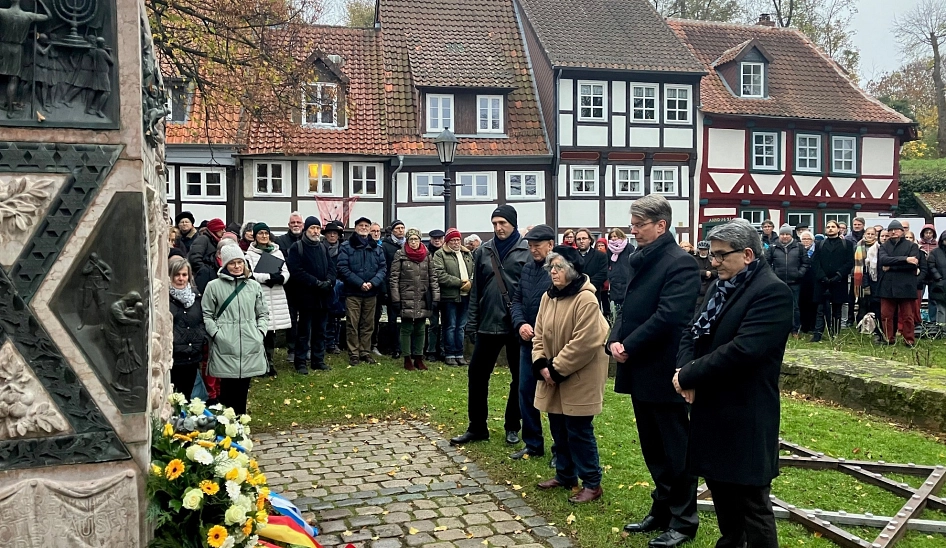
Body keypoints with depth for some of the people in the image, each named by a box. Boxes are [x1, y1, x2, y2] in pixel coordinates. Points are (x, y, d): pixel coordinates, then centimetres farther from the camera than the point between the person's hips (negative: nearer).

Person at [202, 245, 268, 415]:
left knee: (243, 389, 10)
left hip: (250, 346, 3)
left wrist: (260, 331, 2)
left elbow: (263, 313, 16)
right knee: (228, 388, 0)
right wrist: (216, 333, -8)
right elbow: (207, 315, 2)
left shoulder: (254, 286, 11)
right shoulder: (214, 286, 1)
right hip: (225, 347, -3)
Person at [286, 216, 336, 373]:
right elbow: (296, 271, -13)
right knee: (304, 331, 0)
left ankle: (318, 360, 20)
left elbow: (331, 267, 12)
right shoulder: (297, 247, -4)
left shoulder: (323, 247, 15)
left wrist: (329, 281, -9)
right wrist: (316, 282, -18)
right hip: (306, 295, -5)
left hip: (323, 296, 6)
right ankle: (300, 362, 7)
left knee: (320, 330, 12)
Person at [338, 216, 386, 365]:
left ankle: (365, 353, 19)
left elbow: (382, 268, 6)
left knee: (368, 325, 10)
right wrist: (360, 283, -16)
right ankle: (353, 354, 6)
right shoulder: (346, 247, -1)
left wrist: (373, 283, -12)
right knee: (353, 325, -1)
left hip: (371, 293, 4)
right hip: (353, 292, -4)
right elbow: (343, 268, -9)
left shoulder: (376, 248, 11)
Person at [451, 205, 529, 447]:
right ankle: (477, 427, 19)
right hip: (488, 324, 4)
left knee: (519, 378, 9)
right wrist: (472, 323, 6)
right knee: (477, 375, 6)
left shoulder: (527, 251, -5)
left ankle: (512, 427, 26)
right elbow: (476, 290, 9)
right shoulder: (483, 251, 7)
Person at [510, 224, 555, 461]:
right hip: (528, 342, 7)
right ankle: (533, 444, 27)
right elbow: (516, 299, 11)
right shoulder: (527, 268, 10)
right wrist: (520, 324, -5)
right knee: (526, 392, 13)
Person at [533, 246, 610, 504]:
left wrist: (557, 369, -18)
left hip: (579, 379, -7)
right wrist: (542, 365, -5)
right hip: (553, 376, 7)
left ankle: (592, 483, 13)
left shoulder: (585, 299, -19)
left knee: (578, 430, -1)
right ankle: (565, 475, 32)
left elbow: (584, 343, -23)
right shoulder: (548, 296, 6)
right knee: (558, 428, 16)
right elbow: (539, 335, 9)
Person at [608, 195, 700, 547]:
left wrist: (628, 347, -17)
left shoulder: (680, 263, -15)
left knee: (675, 449, 5)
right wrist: (615, 340, -3)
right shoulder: (641, 261, 13)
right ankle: (662, 510, 33)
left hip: (663, 372, -8)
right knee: (653, 449, 18)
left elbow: (667, 316, -23)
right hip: (640, 371, 8)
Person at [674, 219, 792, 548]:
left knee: (751, 503, 2)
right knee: (720, 490, 20)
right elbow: (694, 334, 11)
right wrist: (684, 368, -10)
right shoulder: (721, 288, 13)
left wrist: (689, 375, -18)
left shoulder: (771, 292, -16)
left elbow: (743, 349, -26)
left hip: (744, 417, -8)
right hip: (711, 409, 9)